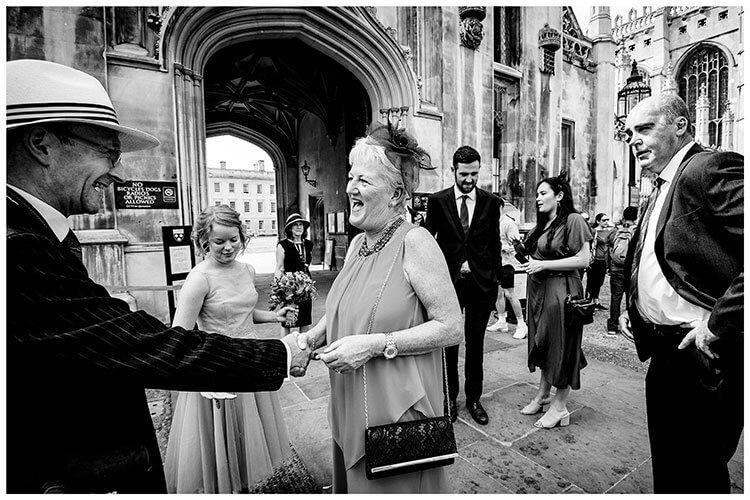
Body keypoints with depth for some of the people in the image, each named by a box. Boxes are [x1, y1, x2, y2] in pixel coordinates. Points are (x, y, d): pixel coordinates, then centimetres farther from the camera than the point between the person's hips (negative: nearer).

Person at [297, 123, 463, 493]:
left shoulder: (415, 242, -18)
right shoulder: (357, 243, 5)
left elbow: (451, 327, -18)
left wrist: (375, 344, -23)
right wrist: (312, 337, -1)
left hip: (396, 405, -6)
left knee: (393, 486, 15)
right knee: (353, 481, 24)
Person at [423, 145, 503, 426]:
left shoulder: (491, 202, 3)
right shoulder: (437, 201, -1)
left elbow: (495, 243, 7)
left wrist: (496, 277, 4)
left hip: (482, 282, 1)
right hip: (448, 281, -1)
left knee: (475, 343, 12)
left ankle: (473, 399, 29)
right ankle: (449, 396, 29)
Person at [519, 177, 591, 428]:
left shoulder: (573, 220, -9)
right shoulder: (542, 224, 13)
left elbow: (583, 259, -14)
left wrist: (543, 265, -17)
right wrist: (527, 259, 3)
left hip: (561, 290, -7)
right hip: (537, 289, 8)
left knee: (561, 346, 3)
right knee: (542, 343, 15)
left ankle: (560, 407, 17)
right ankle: (542, 395, 30)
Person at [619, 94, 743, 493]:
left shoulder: (713, 168, -13)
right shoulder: (661, 189, 15)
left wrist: (720, 323, -23)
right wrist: (634, 308, 11)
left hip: (703, 354, -9)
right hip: (664, 350, 9)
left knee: (697, 472, 8)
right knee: (667, 464, 22)